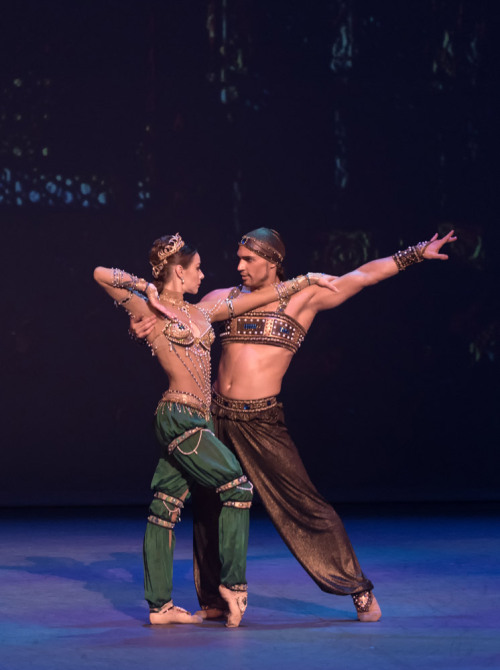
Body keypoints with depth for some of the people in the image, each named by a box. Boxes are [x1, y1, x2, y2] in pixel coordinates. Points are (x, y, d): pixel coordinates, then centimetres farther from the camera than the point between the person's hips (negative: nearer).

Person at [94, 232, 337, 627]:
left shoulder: (202, 312, 17)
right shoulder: (149, 310, -3)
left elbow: (259, 298, 19)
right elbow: (102, 275, -10)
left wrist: (307, 280, 19)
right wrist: (147, 290, -8)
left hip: (195, 421, 7)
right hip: (179, 415, -7)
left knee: (166, 507, 6)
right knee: (237, 487, -8)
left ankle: (160, 605, 5)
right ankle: (232, 582, -2)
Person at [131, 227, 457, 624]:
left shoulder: (303, 297, 3)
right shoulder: (226, 298, 13)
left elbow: (362, 276, 1)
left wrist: (415, 253, -2)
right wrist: (146, 323, -9)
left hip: (261, 422, -4)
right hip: (217, 414, 4)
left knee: (303, 505, -5)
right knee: (209, 508, 9)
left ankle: (360, 590, 6)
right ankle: (214, 601, 24)